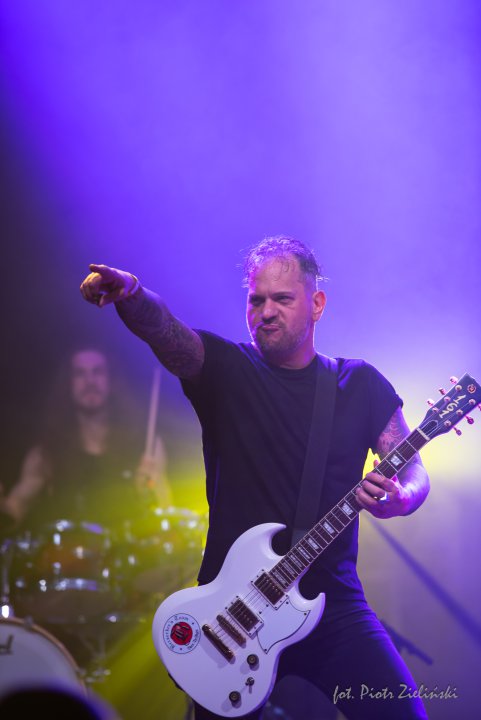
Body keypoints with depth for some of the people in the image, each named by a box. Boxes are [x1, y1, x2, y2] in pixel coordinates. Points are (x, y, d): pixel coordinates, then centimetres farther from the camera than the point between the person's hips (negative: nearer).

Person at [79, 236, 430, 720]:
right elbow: (161, 328, -18)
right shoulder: (223, 369, 2)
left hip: (331, 600, 1)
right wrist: (129, 293, -41)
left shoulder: (360, 384, 8)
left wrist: (399, 498, -18)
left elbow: (414, 472, 7)